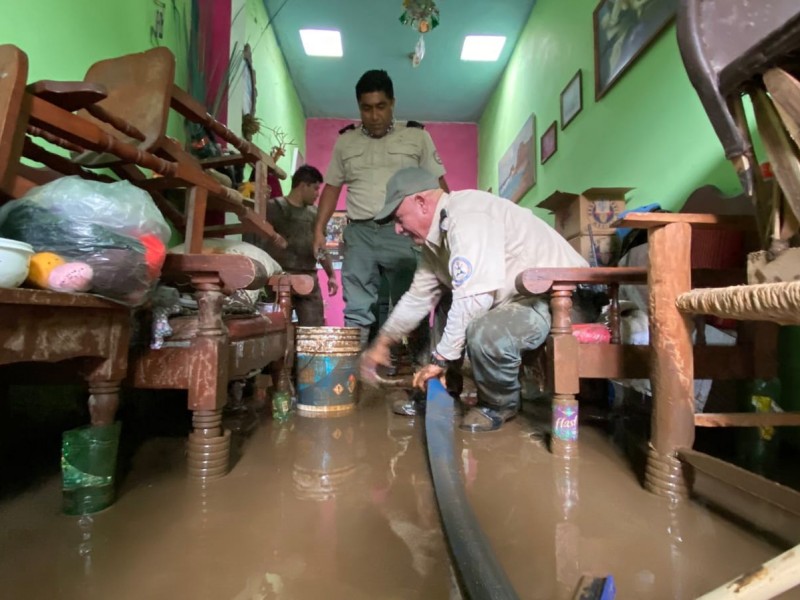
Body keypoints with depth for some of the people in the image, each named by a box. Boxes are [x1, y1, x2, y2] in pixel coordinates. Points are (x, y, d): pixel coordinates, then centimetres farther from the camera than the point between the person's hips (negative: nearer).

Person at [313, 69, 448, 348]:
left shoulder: (417, 136, 7)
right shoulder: (345, 141, 14)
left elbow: (438, 186, 6)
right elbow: (332, 187, 17)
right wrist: (319, 229, 7)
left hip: (405, 233, -2)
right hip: (359, 234, 2)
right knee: (356, 309, 2)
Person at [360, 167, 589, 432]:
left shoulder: (466, 215, -23)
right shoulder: (437, 236, 8)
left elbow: (473, 299, -31)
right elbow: (418, 296, 15)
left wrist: (440, 359, -21)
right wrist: (381, 343, 18)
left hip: (562, 296, -10)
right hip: (522, 295, 10)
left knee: (485, 333, -34)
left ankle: (500, 404, -3)